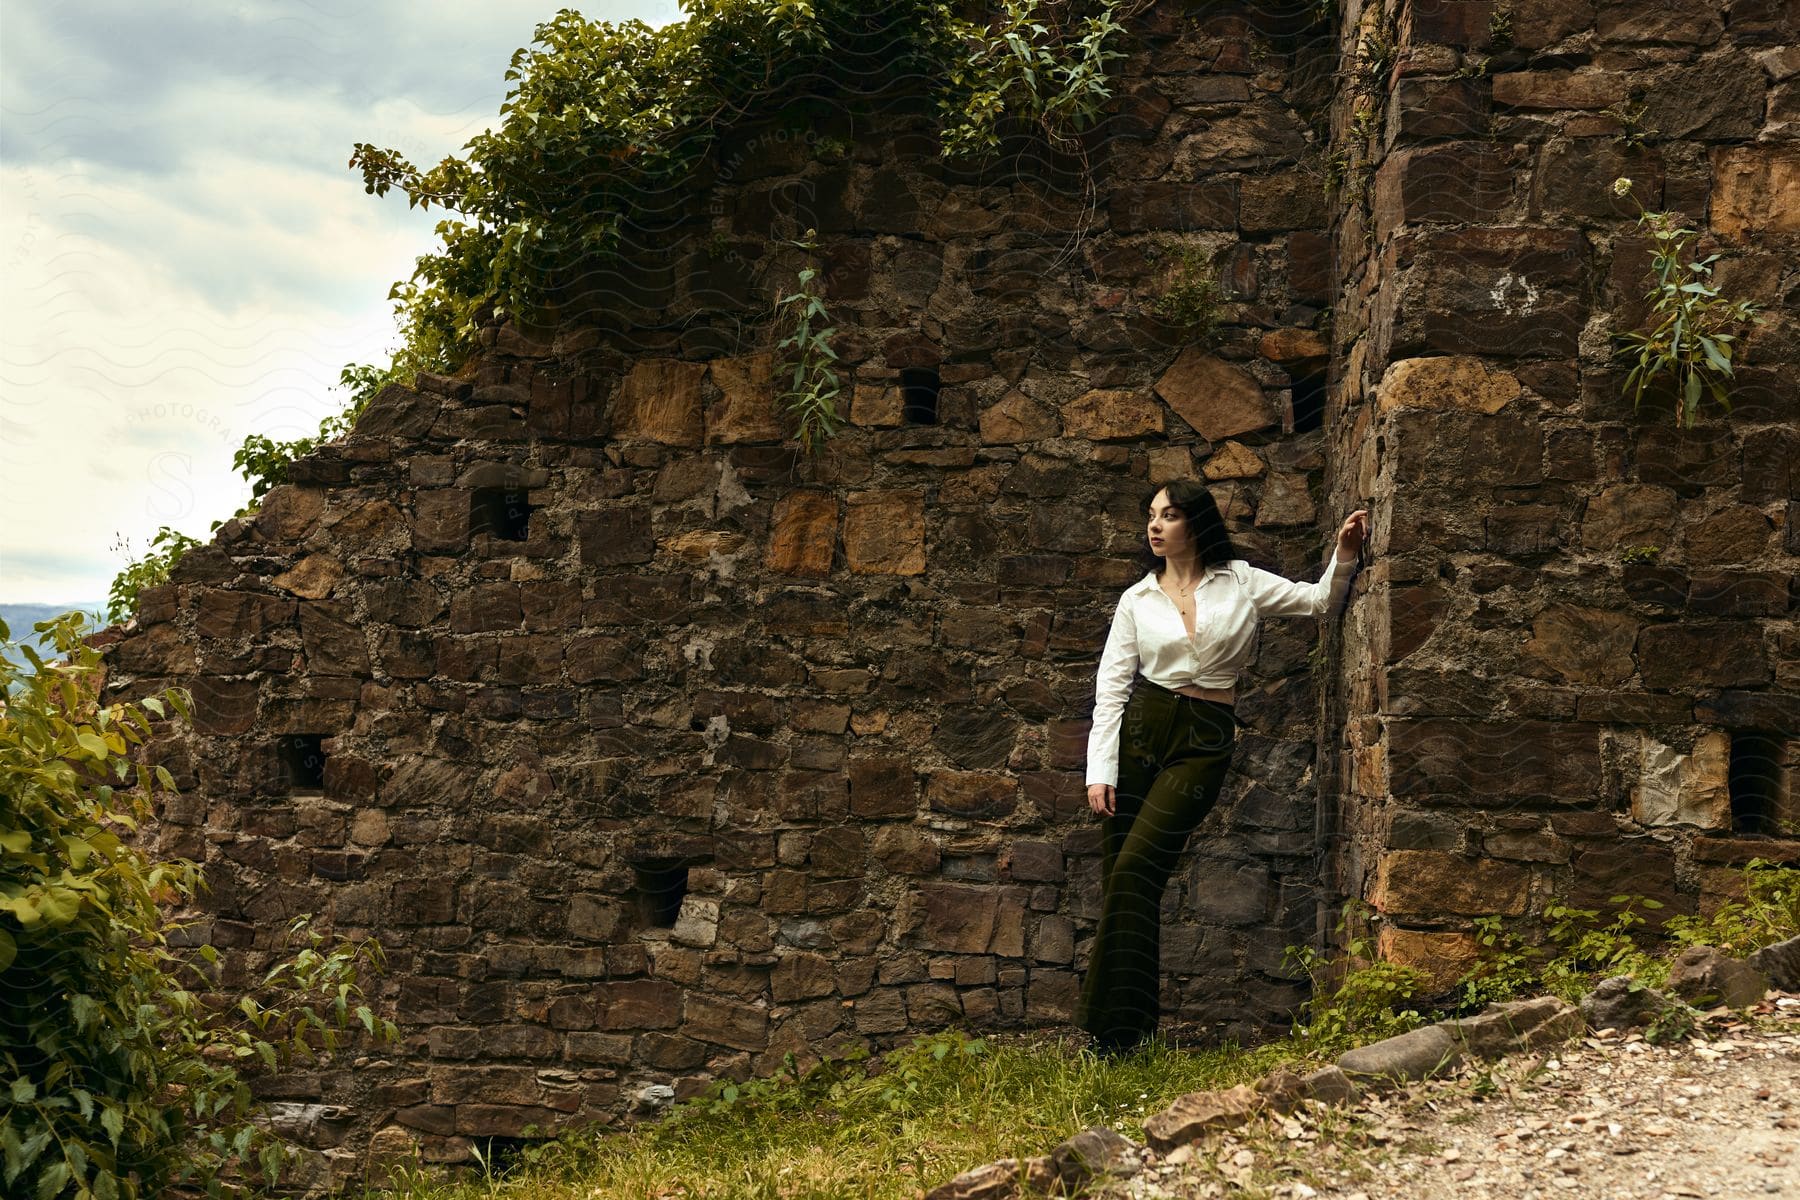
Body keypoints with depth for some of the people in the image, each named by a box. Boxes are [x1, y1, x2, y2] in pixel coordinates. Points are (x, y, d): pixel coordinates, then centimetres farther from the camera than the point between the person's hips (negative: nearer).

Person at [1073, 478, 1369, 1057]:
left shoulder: (1240, 582, 6)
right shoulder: (1137, 600, 8)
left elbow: (1319, 600, 13)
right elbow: (1111, 686, 3)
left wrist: (1344, 554, -6)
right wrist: (1099, 772, -5)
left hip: (1203, 742, -2)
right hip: (1139, 731, 3)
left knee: (1134, 872, -14)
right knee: (1117, 875, -2)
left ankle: (1115, 1031, -10)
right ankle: (1126, 1026, 9)